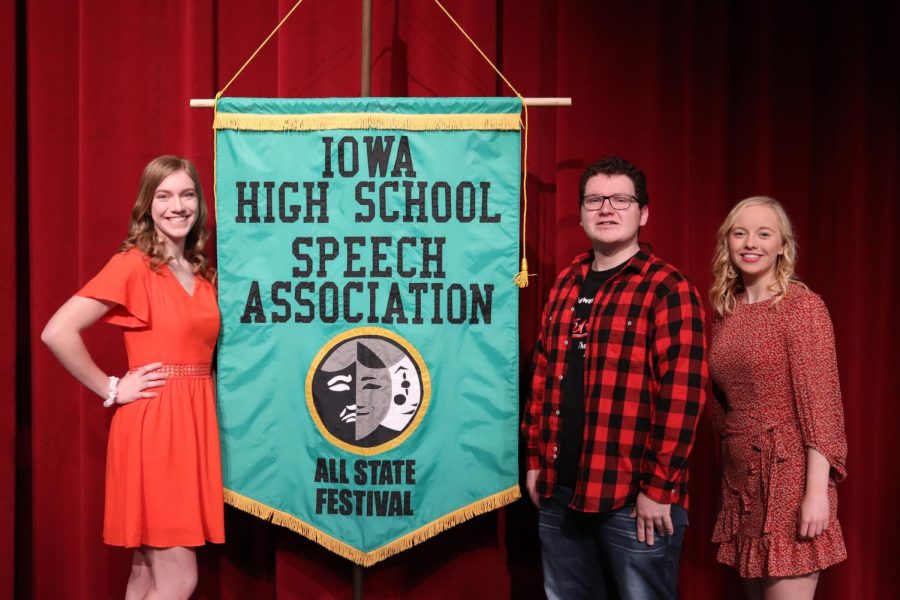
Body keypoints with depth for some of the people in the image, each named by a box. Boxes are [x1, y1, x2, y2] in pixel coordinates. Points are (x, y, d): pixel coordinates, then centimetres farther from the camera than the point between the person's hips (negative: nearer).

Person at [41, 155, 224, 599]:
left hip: (196, 417, 7)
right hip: (152, 422, -7)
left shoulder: (204, 273, 11)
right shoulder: (132, 266, -10)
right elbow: (57, 332, -17)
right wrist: (111, 390, -12)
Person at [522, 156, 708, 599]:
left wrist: (658, 487, -17)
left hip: (634, 499, -6)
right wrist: (534, 458, 11)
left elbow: (682, 394, -15)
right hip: (559, 490, 6)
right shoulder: (566, 285, 11)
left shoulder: (667, 289, -10)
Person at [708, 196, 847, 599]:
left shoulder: (802, 305, -9)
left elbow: (820, 400, -14)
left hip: (789, 474, -6)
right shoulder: (726, 310, 9)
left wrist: (817, 490, -19)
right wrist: (728, 468, 12)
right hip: (740, 476, 6)